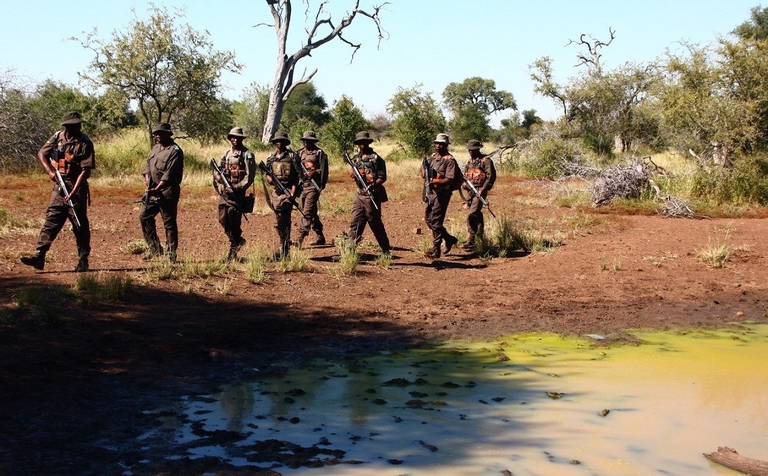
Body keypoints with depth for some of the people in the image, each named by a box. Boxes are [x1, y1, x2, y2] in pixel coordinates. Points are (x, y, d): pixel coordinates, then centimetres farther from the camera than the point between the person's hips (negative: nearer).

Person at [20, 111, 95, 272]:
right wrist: (50, 171, -9)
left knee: (80, 224, 2)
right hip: (59, 186, 4)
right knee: (51, 220, 0)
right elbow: (41, 154, 10)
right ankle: (39, 256, -4)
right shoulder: (57, 137, 4)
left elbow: (86, 171, -14)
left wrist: (74, 192, -22)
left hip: (77, 188, -4)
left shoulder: (85, 143, -9)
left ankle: (83, 260, 11)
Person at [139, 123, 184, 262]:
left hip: (167, 192, -9)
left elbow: (169, 174, -19)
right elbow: (148, 165, 17)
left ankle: (171, 255, 5)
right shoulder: (155, 148, 15)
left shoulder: (175, 151, -12)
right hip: (153, 191, 9)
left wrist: (157, 188, -24)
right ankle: (155, 248, 17)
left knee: (169, 223, -3)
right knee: (144, 216, 7)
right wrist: (147, 178, -3)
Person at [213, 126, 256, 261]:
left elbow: (250, 176, -9)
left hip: (237, 192, -6)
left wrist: (236, 188, -17)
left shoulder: (247, 154, -3)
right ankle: (239, 240, 26)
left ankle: (233, 250, 2)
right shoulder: (225, 153, 14)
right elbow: (216, 172, 14)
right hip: (224, 192, 6)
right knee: (223, 220, 7)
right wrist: (220, 187, -4)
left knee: (234, 221, -8)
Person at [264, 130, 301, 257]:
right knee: (278, 222, 10)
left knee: (285, 220, -12)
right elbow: (267, 174, 19)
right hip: (276, 191, 6)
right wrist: (270, 179, -6)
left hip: (288, 191, -6)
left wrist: (293, 194, -15)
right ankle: (283, 244, 24)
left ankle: (285, 249, -10)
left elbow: (297, 176, -7)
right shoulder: (271, 157, 13)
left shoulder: (292, 156, -4)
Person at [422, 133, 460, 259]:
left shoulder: (450, 160, -10)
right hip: (431, 192, 8)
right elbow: (424, 174, 17)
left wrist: (434, 181, -30)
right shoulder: (432, 157, 13)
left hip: (442, 194, -8)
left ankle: (436, 249, -2)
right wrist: (424, 172, -7)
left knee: (436, 221, -8)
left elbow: (449, 180, -18)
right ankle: (449, 239, 27)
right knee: (428, 219, 13)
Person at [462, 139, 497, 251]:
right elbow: (465, 175, 26)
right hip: (470, 191, 8)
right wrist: (464, 183, 4)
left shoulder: (486, 160, -5)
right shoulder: (469, 161, 18)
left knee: (472, 215, -18)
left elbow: (491, 176, -10)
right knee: (477, 216, 14)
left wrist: (484, 189, -17)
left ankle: (471, 240, -20)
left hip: (480, 191, -8)